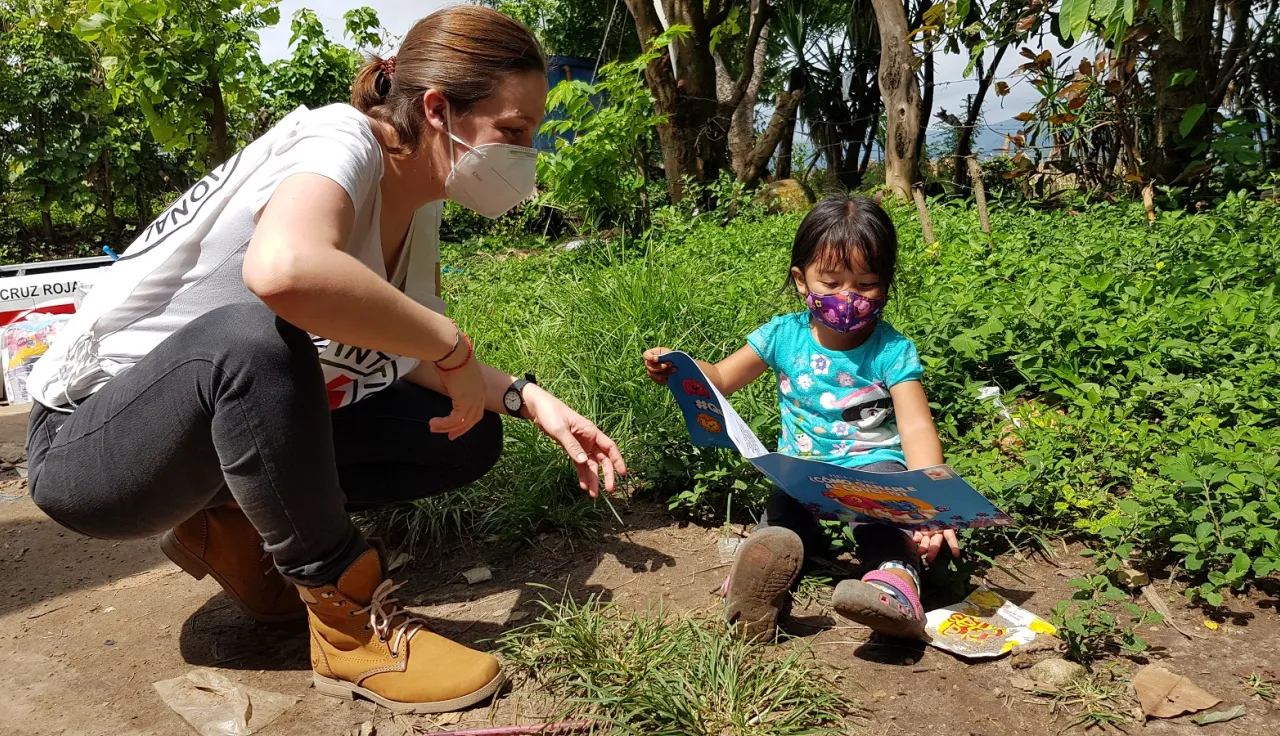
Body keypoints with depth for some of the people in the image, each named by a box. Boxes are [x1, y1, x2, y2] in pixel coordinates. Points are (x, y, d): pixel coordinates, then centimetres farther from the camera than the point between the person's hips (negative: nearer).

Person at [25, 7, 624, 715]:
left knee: (467, 437, -4)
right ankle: (351, 627, -23)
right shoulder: (340, 140, -24)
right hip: (84, 438, -7)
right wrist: (450, 342, -34)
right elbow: (282, 269, -48)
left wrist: (530, 399, -9)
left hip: (237, 424, 8)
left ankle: (235, 525, 4)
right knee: (254, 335, -40)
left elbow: (410, 359, 5)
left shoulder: (418, 205, 1)